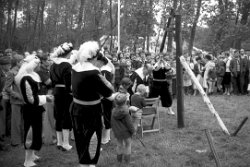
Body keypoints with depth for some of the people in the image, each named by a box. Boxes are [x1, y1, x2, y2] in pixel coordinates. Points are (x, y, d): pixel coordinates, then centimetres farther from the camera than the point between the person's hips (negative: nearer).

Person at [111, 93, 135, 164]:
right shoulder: (125, 113, -22)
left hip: (117, 132, 4)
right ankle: (127, 159, 19)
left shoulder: (113, 112, -7)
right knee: (128, 144, 14)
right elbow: (129, 123, -17)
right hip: (125, 132, -4)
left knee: (119, 145, 20)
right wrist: (133, 131, -4)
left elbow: (112, 123, 3)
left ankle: (119, 159, 29)